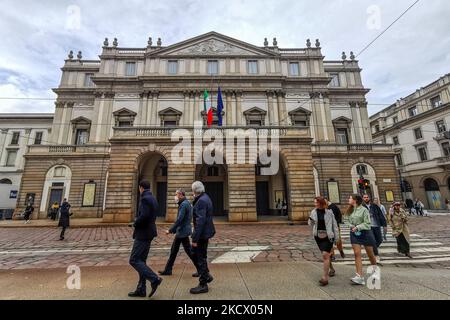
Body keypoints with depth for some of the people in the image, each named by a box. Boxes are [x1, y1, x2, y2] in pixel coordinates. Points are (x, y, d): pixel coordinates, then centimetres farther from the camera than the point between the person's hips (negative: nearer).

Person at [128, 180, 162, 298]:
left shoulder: (145, 198, -16)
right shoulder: (153, 199, 13)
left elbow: (144, 216, -27)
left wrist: (135, 223, -10)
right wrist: (138, 221, 11)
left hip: (143, 233, -10)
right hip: (148, 233, 10)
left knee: (134, 260, -3)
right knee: (141, 260, 14)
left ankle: (154, 279, -5)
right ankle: (141, 289, 20)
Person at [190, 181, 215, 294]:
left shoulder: (201, 201, -22)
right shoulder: (205, 198, 10)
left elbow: (200, 221, -25)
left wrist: (195, 239, -23)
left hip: (202, 234, -10)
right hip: (205, 232, 10)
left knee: (201, 257, 4)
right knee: (195, 254, 21)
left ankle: (203, 285, 20)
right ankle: (206, 275, 33)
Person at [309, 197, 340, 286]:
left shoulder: (329, 212, -8)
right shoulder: (313, 212, 2)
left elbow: (334, 224, -1)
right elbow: (311, 224, 11)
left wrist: (336, 236, -1)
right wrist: (310, 221, -12)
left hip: (328, 236, -4)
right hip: (318, 236, 5)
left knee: (325, 255, -10)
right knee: (326, 255, 20)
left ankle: (325, 278, -4)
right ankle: (331, 269, 45)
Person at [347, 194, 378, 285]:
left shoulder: (364, 210, -12)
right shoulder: (351, 210, 6)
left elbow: (367, 223, -14)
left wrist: (357, 227, -21)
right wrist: (352, 226, -2)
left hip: (365, 233, -4)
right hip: (354, 234, 4)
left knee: (370, 254, 13)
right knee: (357, 254, -5)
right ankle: (360, 276, -5)